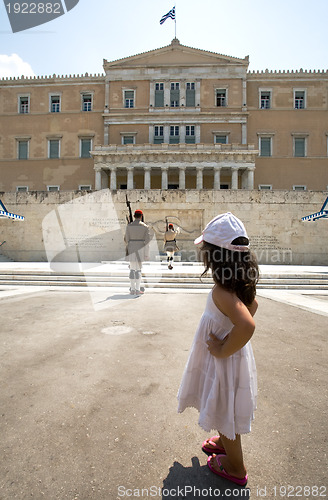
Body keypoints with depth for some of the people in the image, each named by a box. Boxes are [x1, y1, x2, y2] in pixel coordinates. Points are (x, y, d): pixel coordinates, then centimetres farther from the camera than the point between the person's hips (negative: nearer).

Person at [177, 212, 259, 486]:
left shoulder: (222, 292, -34)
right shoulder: (239, 283, -7)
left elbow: (247, 325, -48)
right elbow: (252, 305, 12)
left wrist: (223, 350, -32)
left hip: (225, 361, -8)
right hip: (236, 354, 8)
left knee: (225, 413, 17)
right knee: (224, 411, 30)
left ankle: (235, 468, 42)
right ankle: (225, 441, 57)